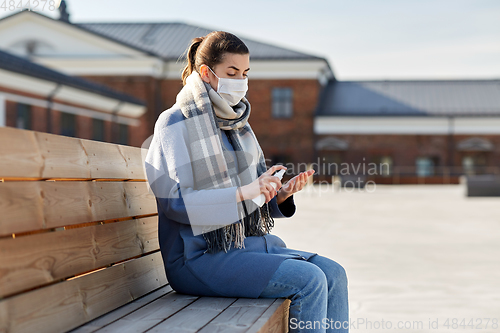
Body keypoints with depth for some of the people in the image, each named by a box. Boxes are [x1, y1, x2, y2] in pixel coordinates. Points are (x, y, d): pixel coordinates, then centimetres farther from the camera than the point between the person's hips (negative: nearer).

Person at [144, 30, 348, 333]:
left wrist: (279, 195, -3)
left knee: (334, 274, -10)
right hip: (199, 257, -8)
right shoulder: (176, 124, -7)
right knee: (308, 280, -23)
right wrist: (243, 192, -24)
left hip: (248, 241, 8)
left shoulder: (236, 122, 16)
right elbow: (175, 201, -18)